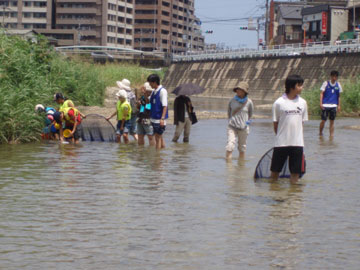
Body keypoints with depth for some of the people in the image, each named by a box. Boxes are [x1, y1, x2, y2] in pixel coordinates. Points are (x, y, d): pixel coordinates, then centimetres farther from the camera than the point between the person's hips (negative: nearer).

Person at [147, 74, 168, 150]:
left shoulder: (162, 91, -13)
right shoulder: (154, 92, 12)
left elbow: (165, 106, -17)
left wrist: (162, 118, -23)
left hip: (159, 119, -8)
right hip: (154, 118, 8)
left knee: (158, 137, -6)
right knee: (159, 137, 14)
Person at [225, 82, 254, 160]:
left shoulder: (249, 102, -4)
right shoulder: (232, 100, 0)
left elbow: (250, 114, 10)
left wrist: (246, 122, 4)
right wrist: (231, 120, 10)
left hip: (243, 128, 0)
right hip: (232, 127, 0)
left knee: (242, 147, 10)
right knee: (230, 146, -12)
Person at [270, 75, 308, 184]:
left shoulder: (302, 102, 5)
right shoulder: (279, 103, -6)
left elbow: (302, 123, 12)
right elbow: (275, 124, 1)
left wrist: (299, 137, 8)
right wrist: (281, 137, 1)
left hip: (297, 143, 3)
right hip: (281, 143, -3)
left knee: (295, 172, 4)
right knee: (275, 170, 5)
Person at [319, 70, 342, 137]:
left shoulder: (338, 85, 8)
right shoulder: (326, 83, -1)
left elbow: (338, 96, 14)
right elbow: (321, 93, -1)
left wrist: (339, 105, 10)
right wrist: (321, 103, -11)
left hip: (333, 106, 3)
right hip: (325, 105, -3)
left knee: (332, 121, 4)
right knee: (323, 120, -3)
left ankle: (331, 135, 10)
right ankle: (320, 133, 15)